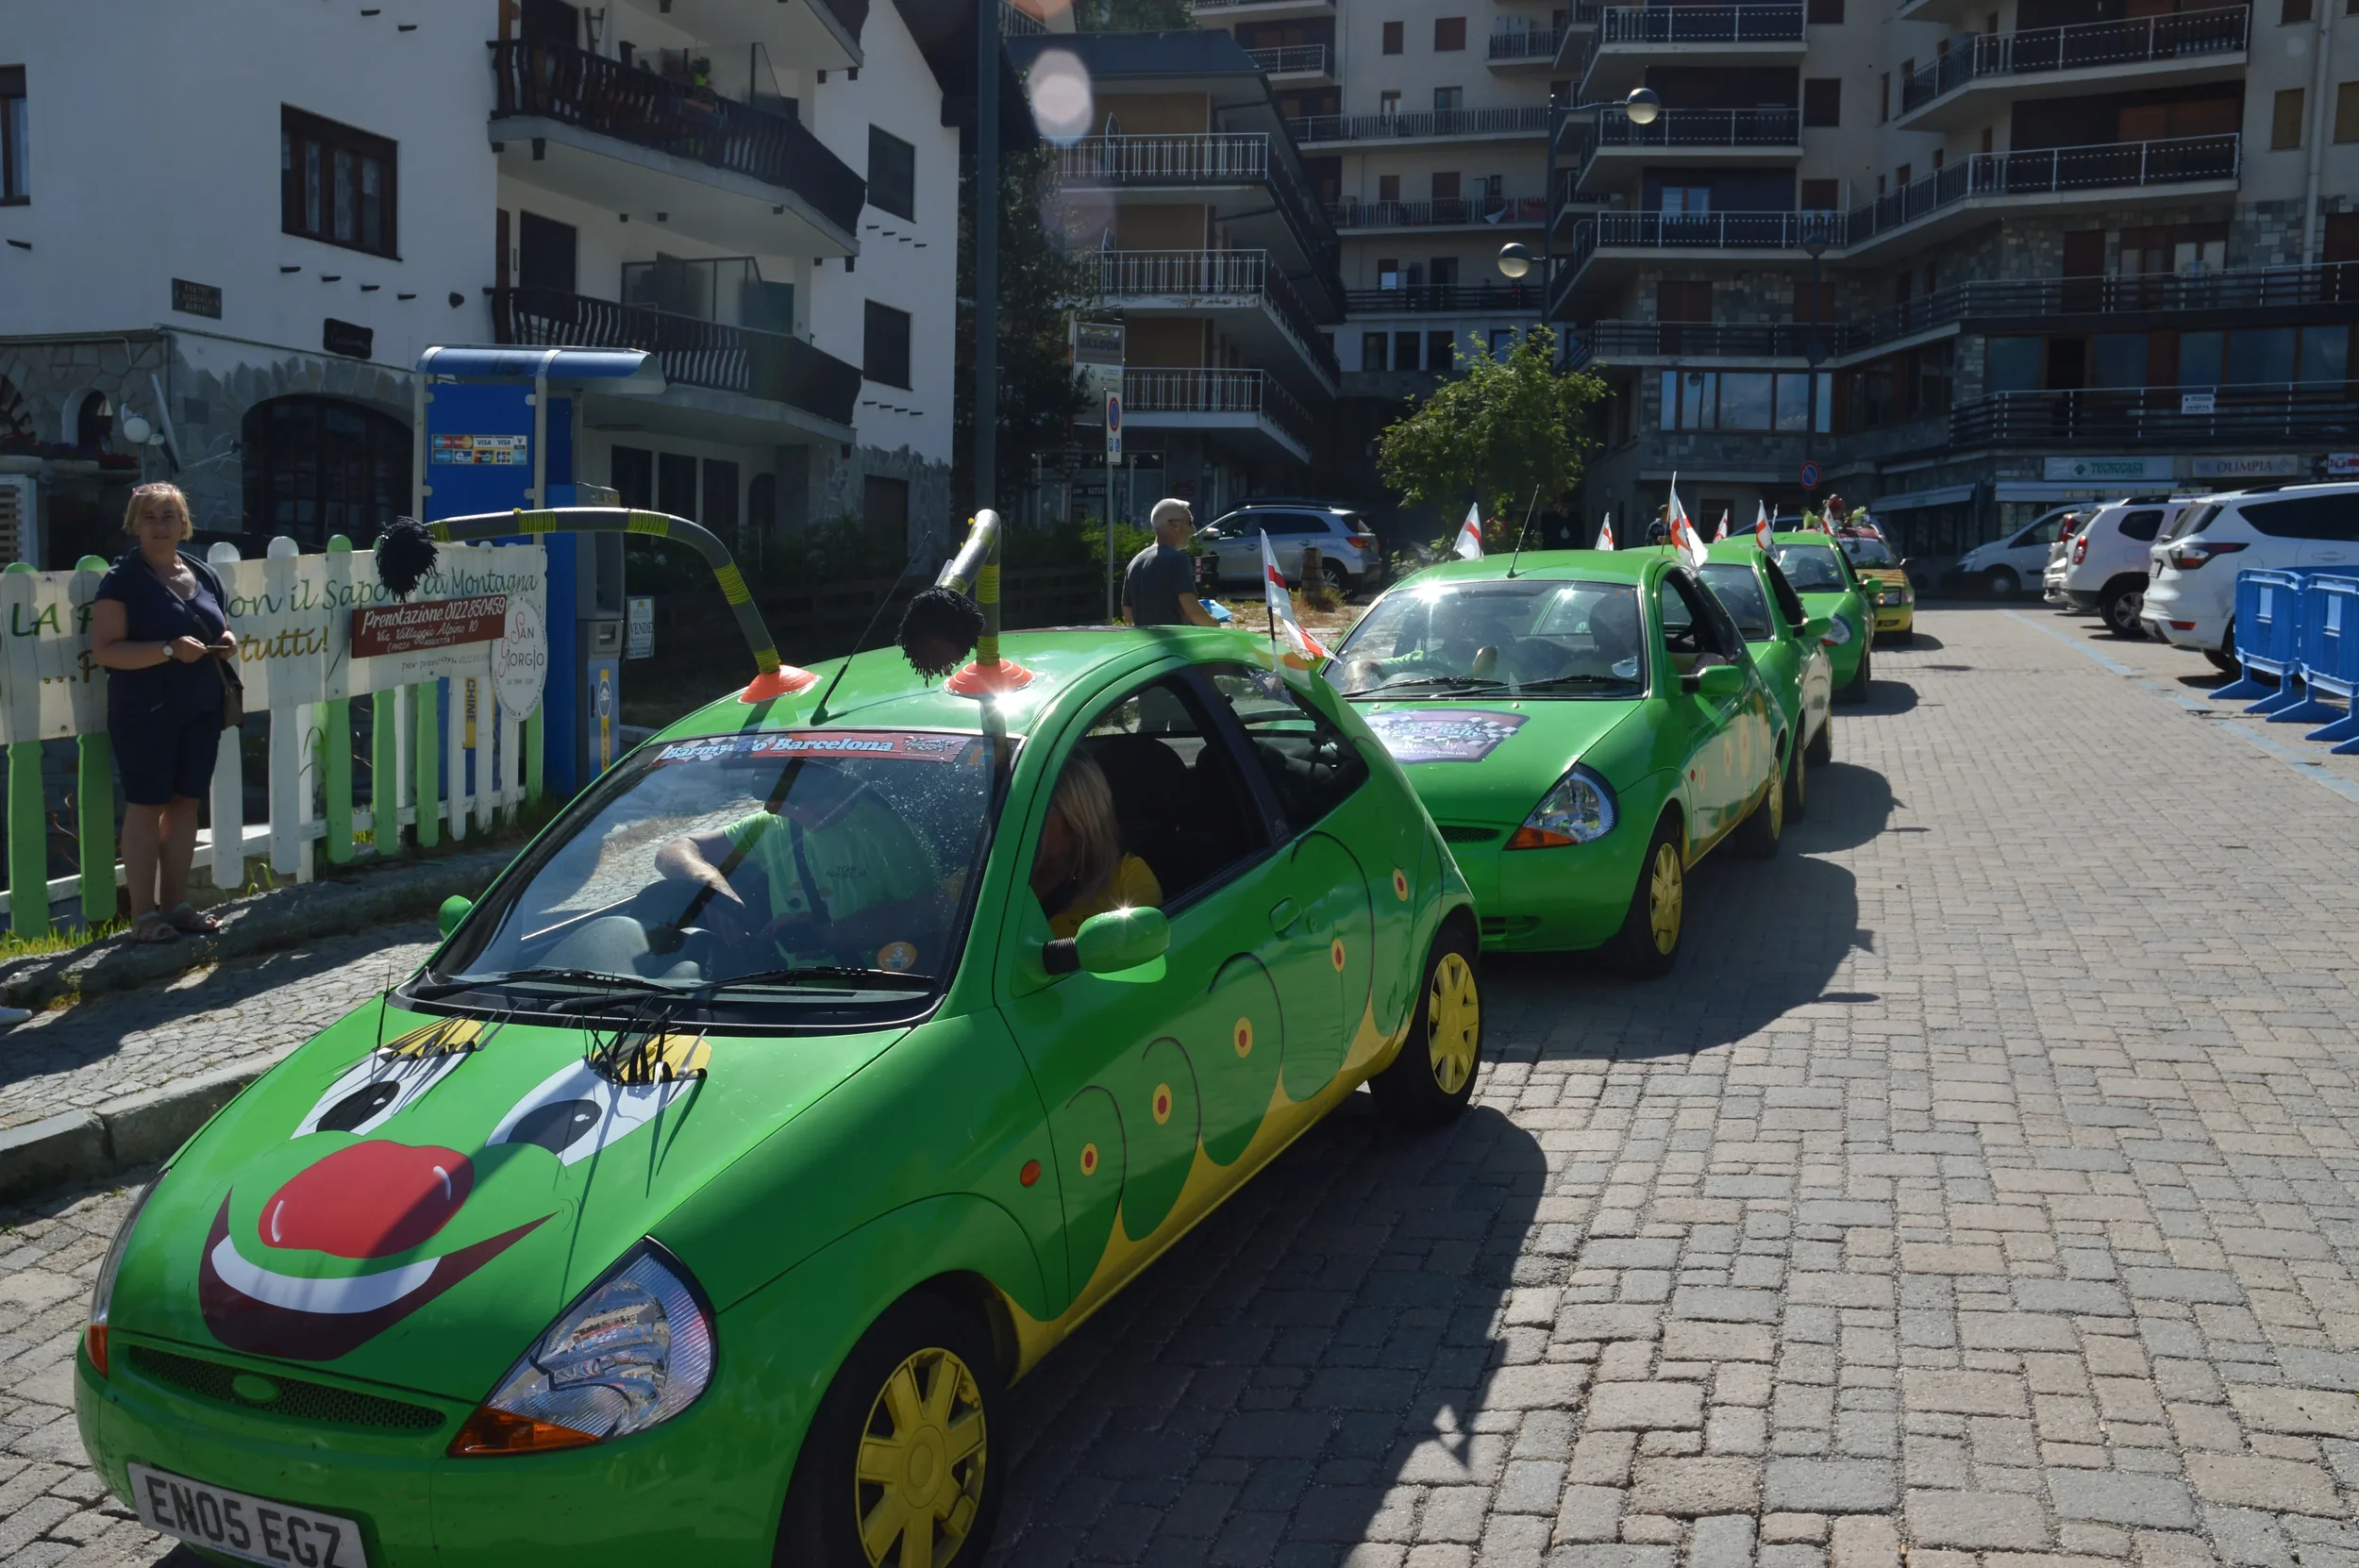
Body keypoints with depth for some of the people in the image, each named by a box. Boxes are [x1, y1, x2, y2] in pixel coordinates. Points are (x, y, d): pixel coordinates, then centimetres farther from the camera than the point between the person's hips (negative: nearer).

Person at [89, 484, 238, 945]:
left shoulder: (203, 574, 11)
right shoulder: (122, 579, -7)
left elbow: (220, 627, 25)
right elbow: (104, 649, -14)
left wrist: (227, 642, 1)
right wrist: (170, 650, -24)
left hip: (201, 711, 6)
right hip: (145, 713, -6)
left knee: (185, 802, 9)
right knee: (146, 806, -2)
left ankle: (176, 903, 18)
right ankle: (143, 913, 3)